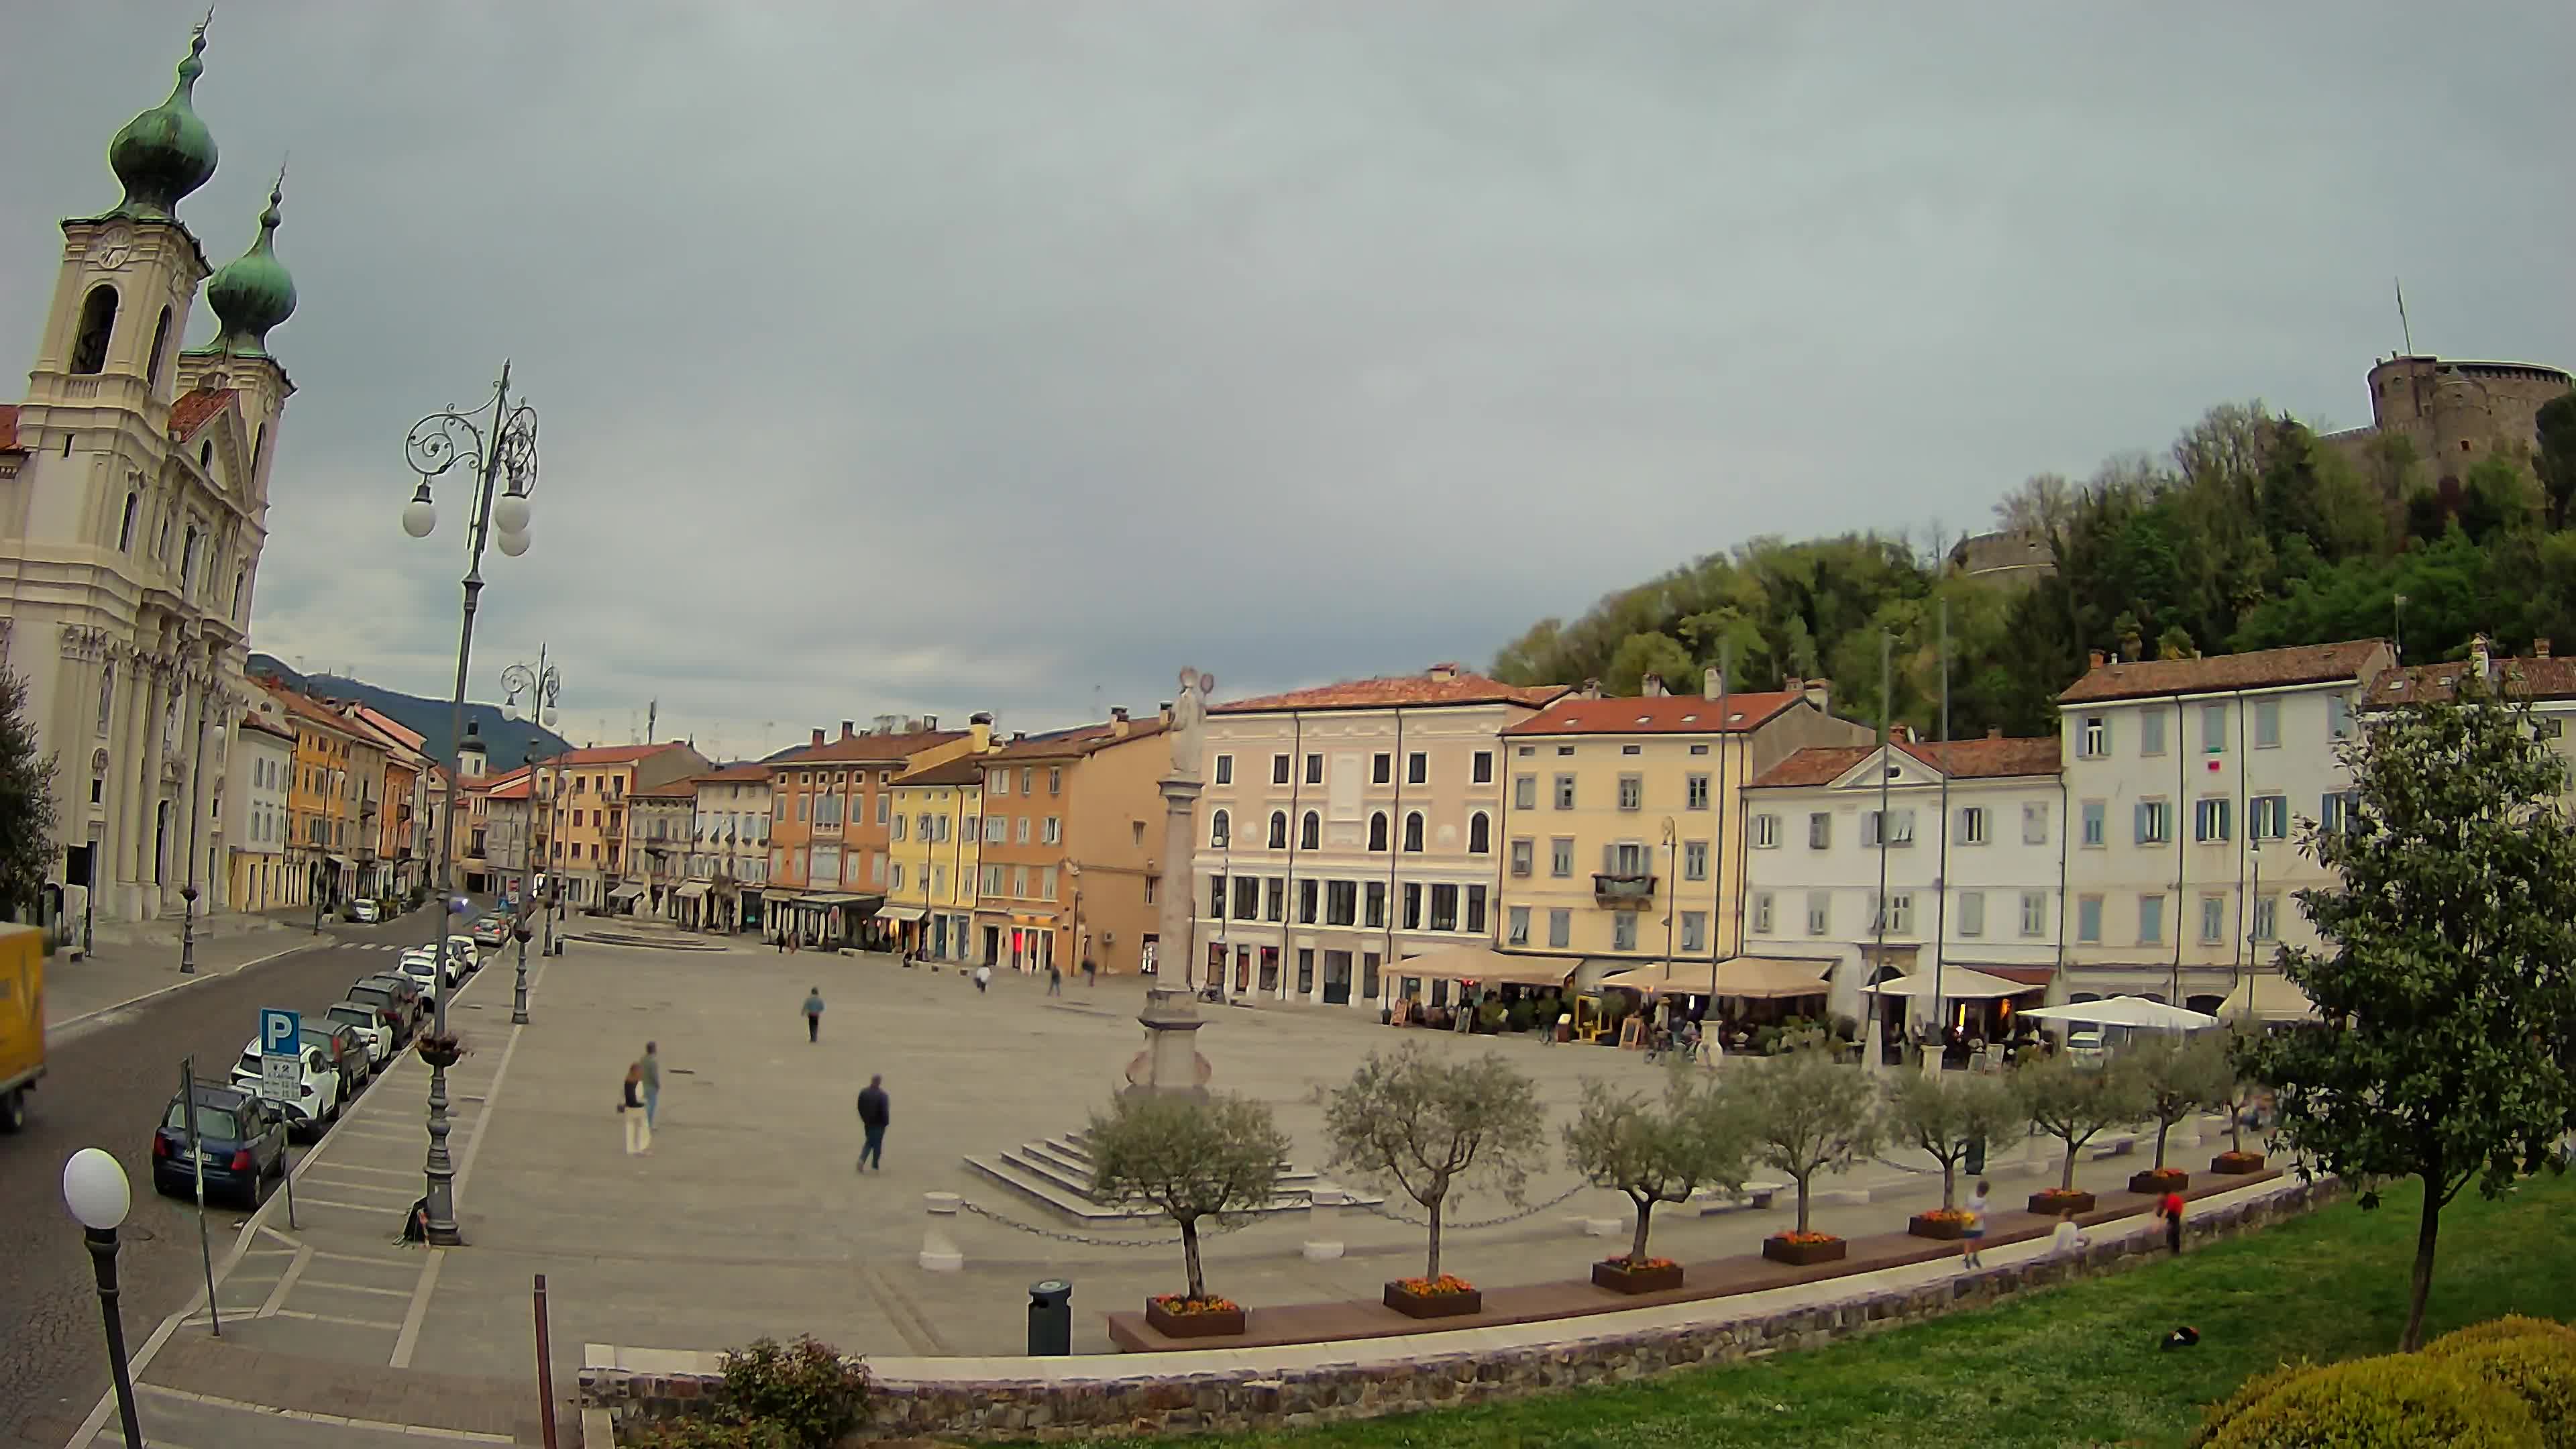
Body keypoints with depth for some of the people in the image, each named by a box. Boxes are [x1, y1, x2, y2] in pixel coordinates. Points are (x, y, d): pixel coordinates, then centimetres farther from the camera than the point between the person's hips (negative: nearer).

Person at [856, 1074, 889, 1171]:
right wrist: (885, 1123, -5)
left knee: (869, 1142, 19)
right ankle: (875, 1166, 14)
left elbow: (860, 1107, 4)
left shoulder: (863, 1092, -2)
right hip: (878, 1123, -5)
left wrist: (864, 1118, 15)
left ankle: (862, 1160, -1)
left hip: (867, 1122, 5)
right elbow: (884, 1111, -17)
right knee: (877, 1143, 9)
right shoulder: (882, 1095, -18)